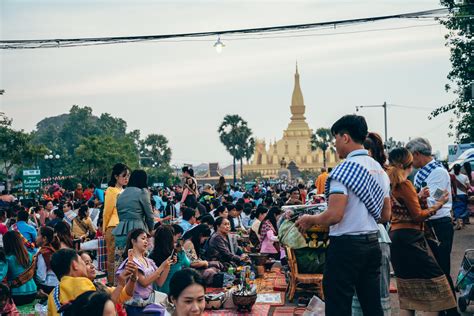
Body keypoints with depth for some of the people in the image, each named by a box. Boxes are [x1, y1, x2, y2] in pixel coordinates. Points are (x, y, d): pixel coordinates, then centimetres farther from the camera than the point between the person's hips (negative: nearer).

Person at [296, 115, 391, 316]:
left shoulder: (345, 169, -14)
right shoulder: (380, 169, 11)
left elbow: (334, 216, -21)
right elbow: (385, 216, 15)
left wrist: (310, 220, -4)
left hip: (346, 245, -8)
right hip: (372, 244, 8)